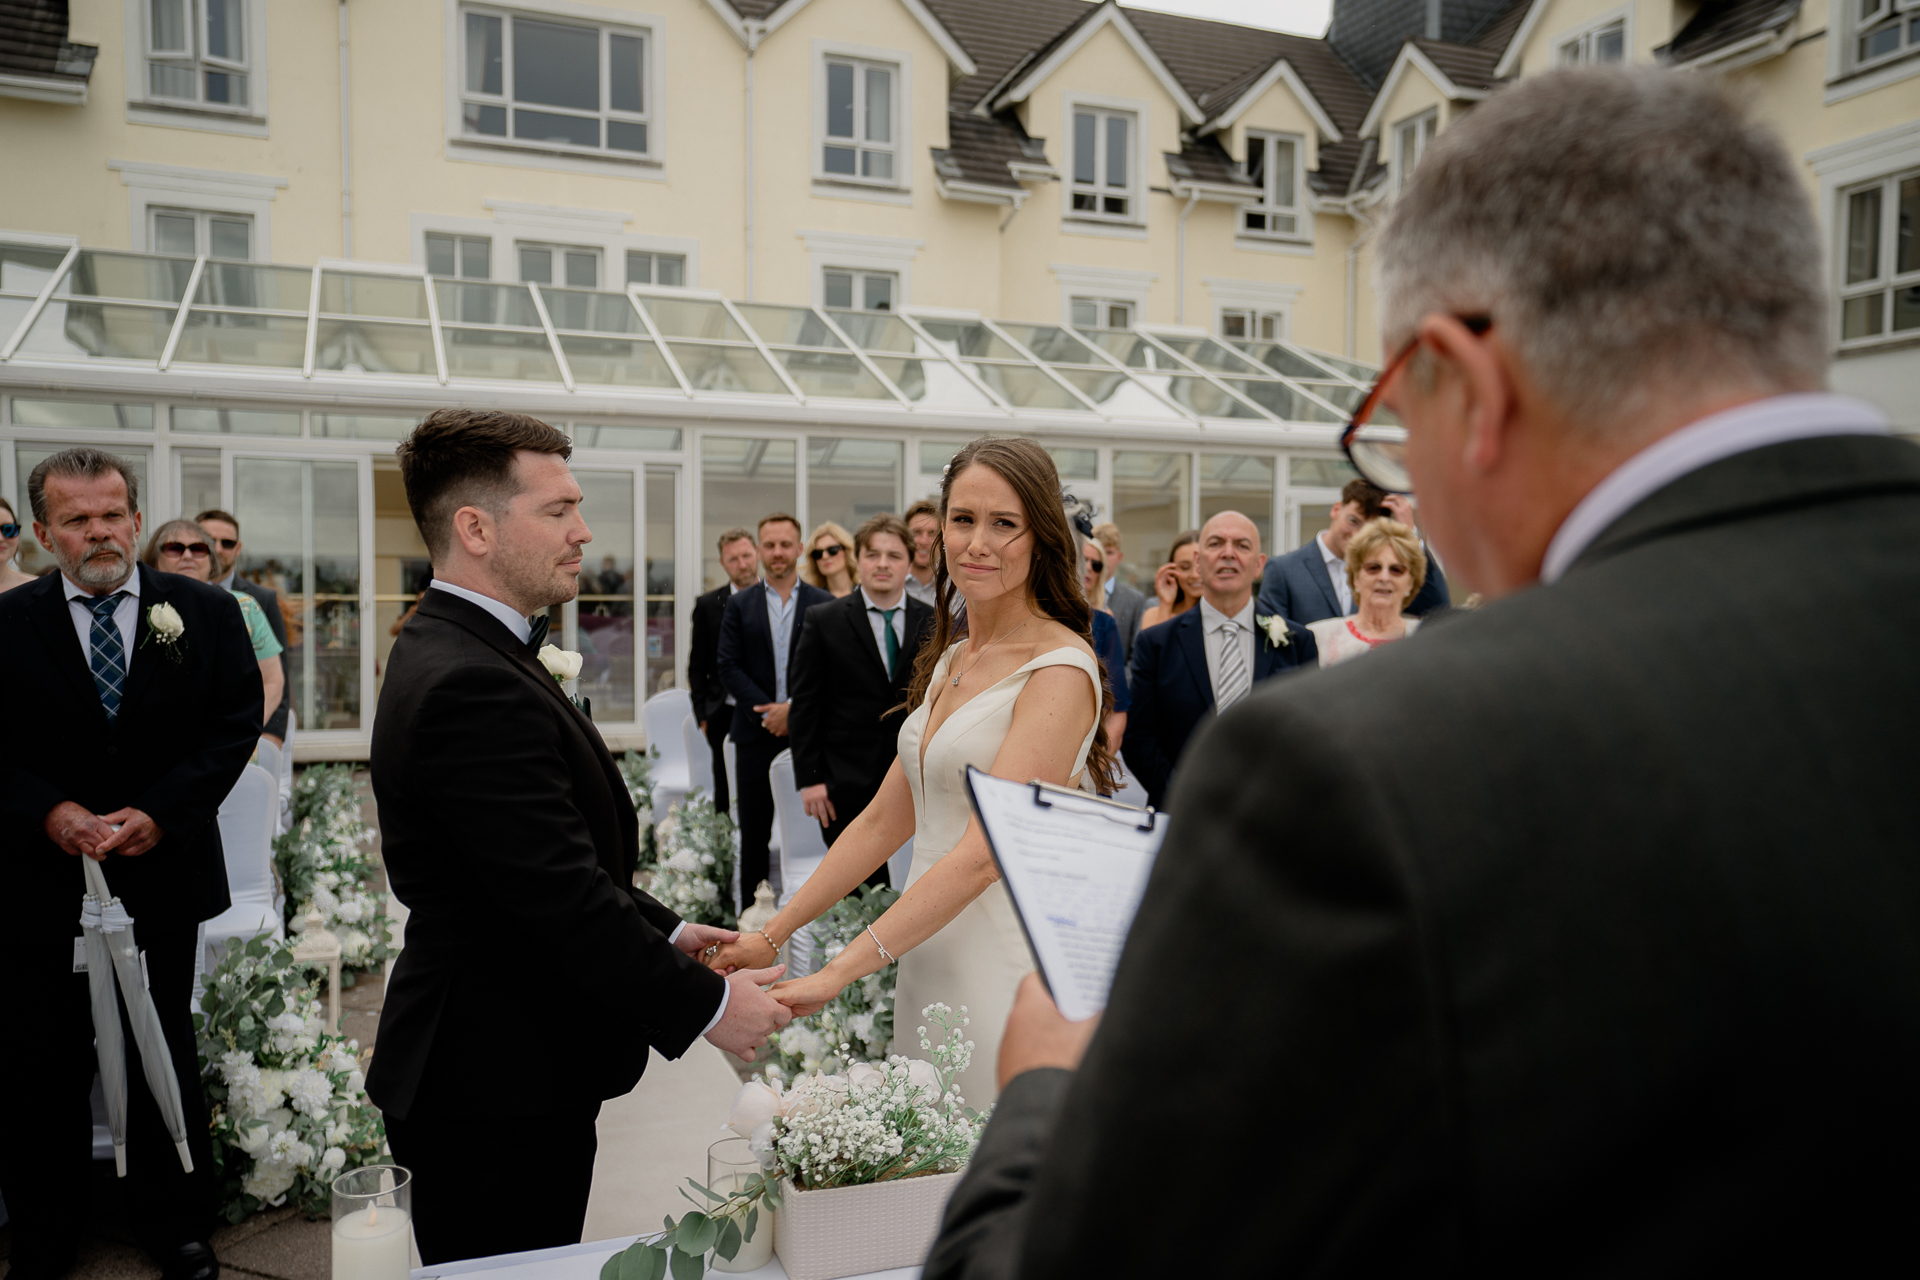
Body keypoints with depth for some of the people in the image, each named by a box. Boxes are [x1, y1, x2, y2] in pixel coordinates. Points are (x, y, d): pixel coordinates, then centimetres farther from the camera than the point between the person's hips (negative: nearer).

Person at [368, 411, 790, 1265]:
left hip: (502, 1068, 10)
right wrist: (708, 1005, -16)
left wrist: (667, 932, 9)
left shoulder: (460, 652, 9)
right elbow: (565, 902, -26)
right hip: (497, 1096, -10)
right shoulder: (471, 687, -26)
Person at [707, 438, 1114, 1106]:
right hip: (926, 958, 7)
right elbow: (884, 820, 11)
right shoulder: (950, 660, 11)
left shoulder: (1059, 670, -15)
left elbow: (984, 851, -22)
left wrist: (838, 971, -24)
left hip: (1007, 970, -7)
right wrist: (771, 935, 6)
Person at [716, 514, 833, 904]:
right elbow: (728, 667, 1)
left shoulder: (824, 605, 4)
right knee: (754, 833, 7)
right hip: (756, 733, 1)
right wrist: (767, 711, -10)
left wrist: (795, 707, -13)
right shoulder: (739, 605, 8)